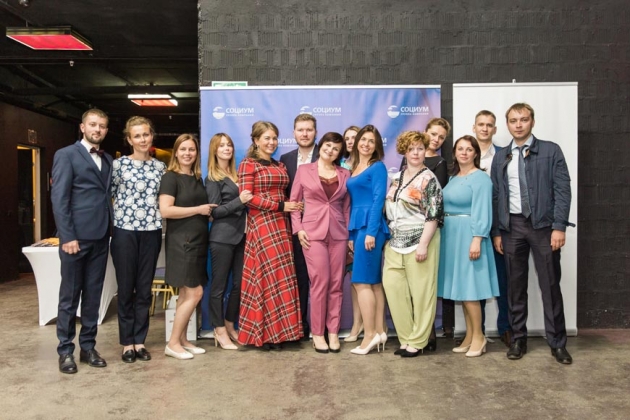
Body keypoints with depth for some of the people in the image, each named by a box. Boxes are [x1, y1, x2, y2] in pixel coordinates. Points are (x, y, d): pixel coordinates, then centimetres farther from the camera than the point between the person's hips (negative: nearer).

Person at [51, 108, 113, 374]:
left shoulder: (108, 160, 15)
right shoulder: (66, 155, -2)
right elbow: (59, 198, -9)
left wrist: (110, 230, 4)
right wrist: (67, 236, -15)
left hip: (100, 237, 5)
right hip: (76, 237, -5)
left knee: (93, 295, 10)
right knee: (69, 296, 4)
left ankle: (88, 347, 21)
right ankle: (65, 350, 16)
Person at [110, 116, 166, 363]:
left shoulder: (160, 167, 8)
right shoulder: (119, 164, -1)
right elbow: (110, 196, 1)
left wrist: (159, 218, 5)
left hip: (151, 233, 3)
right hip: (125, 232, -2)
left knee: (145, 289, 8)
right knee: (126, 289, 5)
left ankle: (139, 340, 20)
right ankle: (127, 342, 18)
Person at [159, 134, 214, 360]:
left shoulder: (198, 179, 14)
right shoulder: (170, 177, -7)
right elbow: (165, 210, -18)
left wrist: (209, 212, 7)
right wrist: (198, 209, -14)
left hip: (198, 241, 7)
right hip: (181, 242, -7)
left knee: (186, 294, 11)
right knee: (195, 292, -8)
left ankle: (182, 340, 20)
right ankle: (172, 343, 5)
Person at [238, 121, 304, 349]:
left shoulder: (280, 166, 18)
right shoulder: (248, 165, -2)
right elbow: (247, 197, -12)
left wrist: (293, 206, -2)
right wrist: (281, 206, -14)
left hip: (280, 225, 7)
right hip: (261, 225, -6)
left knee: (280, 276, 5)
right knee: (270, 275, -6)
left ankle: (277, 329, 14)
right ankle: (267, 333, 5)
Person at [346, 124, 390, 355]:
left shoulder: (378, 167, -3)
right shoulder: (354, 168, 19)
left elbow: (378, 200, -12)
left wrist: (371, 231, -19)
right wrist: (351, 234, 14)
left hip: (370, 226, -8)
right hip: (357, 226, 8)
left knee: (362, 281, -9)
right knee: (374, 281, 8)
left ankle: (370, 335, -2)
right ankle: (380, 331, 13)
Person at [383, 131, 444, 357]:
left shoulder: (428, 179, -6)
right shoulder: (397, 178, 12)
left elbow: (433, 215, -12)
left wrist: (423, 244, -18)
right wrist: (388, 238, 14)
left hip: (419, 242, -6)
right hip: (395, 243, 7)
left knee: (420, 291, 1)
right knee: (393, 286, 4)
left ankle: (417, 341, 13)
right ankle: (406, 337, 18)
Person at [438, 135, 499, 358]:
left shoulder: (480, 178, -8)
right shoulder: (453, 178, 15)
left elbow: (481, 212, -15)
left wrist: (477, 239, -23)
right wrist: (445, 234, 8)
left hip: (468, 235, -8)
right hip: (451, 236, 8)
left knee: (468, 287, -6)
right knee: (460, 287, 10)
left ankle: (478, 336, 8)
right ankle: (469, 335, 18)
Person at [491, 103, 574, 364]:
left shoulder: (551, 151, 1)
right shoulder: (500, 157, 10)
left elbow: (562, 190, -4)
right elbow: (496, 196, 8)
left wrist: (559, 227, -12)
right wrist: (496, 232, 4)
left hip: (543, 225, -2)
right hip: (512, 226, 3)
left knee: (550, 285, 3)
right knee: (516, 285, 7)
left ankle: (557, 343, 15)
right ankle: (518, 339, 19)